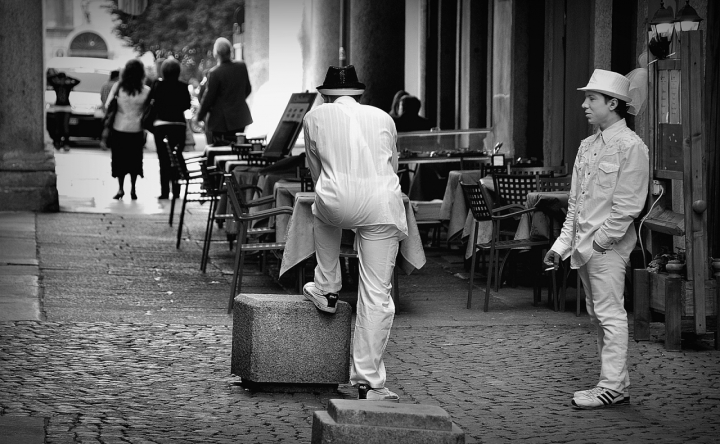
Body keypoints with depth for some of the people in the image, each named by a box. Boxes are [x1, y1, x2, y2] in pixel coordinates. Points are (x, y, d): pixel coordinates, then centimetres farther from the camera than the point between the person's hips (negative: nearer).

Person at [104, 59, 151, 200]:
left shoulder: (118, 87, -7)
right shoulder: (146, 91, -8)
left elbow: (107, 106, -4)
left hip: (119, 129, 0)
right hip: (136, 130, 0)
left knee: (119, 159, 9)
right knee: (134, 160, 13)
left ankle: (120, 188, 1)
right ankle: (133, 189, 12)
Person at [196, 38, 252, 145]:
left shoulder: (215, 73, -19)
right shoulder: (242, 67, -2)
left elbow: (209, 97, -12)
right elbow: (248, 89, 10)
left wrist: (200, 116, 2)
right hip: (240, 116, 6)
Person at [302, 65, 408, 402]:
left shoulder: (315, 117, 19)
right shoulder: (383, 118, 23)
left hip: (337, 201, -1)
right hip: (383, 204, 1)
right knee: (377, 295, 3)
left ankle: (326, 290, 37)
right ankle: (368, 381, 2)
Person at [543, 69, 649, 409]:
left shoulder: (630, 147, -10)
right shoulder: (588, 146, 15)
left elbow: (627, 206, -15)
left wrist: (600, 241, -16)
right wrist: (562, 245, 13)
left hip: (608, 246, -9)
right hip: (584, 246, 9)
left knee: (610, 314, -7)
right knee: (597, 315, 11)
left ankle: (612, 387, -5)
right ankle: (616, 383, 18)